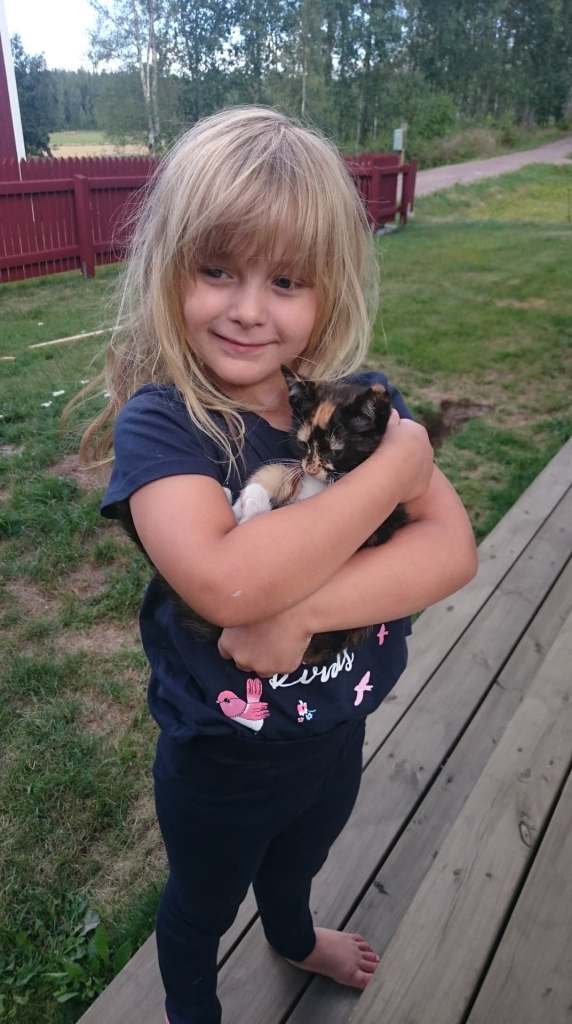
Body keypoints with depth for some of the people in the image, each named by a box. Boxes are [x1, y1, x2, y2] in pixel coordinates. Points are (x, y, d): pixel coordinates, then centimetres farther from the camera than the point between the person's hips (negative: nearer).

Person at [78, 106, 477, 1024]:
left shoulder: (359, 399, -13)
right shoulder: (158, 422, -25)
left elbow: (453, 550, -21)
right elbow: (225, 581, -42)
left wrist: (303, 610, -34)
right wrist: (398, 463, -33)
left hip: (335, 735, 5)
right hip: (219, 764, -4)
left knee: (297, 859, 36)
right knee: (203, 905, 28)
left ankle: (294, 940, 72)